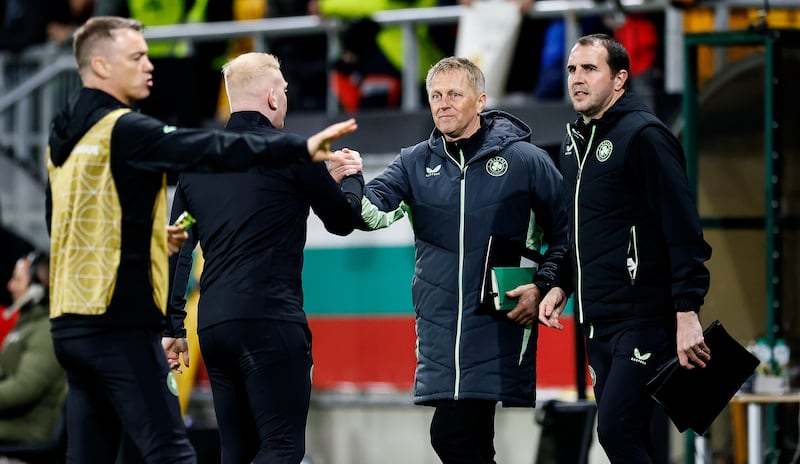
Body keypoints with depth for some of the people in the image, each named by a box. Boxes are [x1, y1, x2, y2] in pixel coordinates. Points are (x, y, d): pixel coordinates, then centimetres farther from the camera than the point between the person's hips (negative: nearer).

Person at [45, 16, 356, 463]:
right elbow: (211, 150, -23)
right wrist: (300, 147, -28)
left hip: (71, 324, 9)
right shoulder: (123, 131, -12)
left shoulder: (63, 138, 15)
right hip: (119, 324, -9)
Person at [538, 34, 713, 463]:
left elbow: (683, 230, -17)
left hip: (643, 319, -9)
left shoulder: (643, 135, -11)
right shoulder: (575, 142, 15)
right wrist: (561, 286, 14)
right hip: (596, 322, 9)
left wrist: (687, 314, -22)